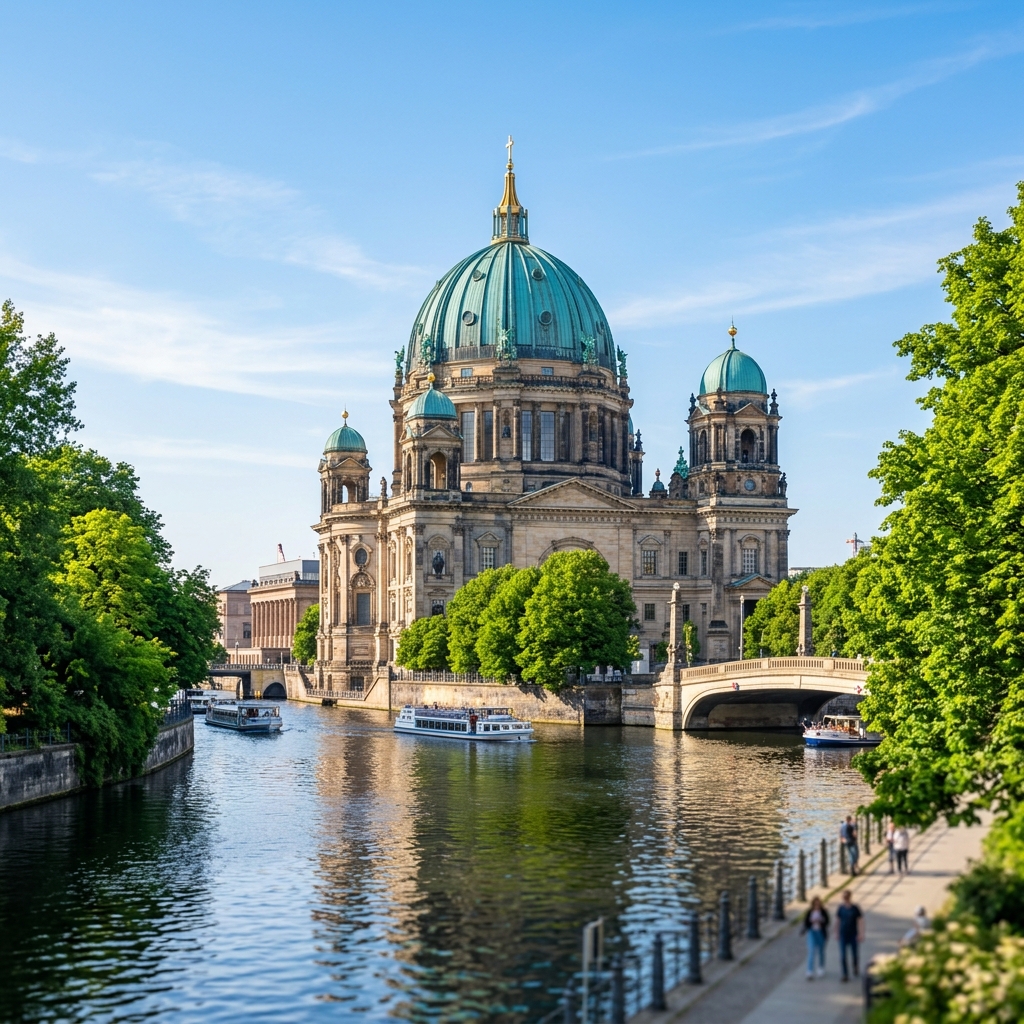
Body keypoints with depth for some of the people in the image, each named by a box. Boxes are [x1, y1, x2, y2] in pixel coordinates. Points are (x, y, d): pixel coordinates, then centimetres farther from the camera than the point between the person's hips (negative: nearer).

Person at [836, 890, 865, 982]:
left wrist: (861, 934, -13)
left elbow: (860, 921, -7)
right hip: (843, 935, 2)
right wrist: (837, 933, 10)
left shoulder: (856, 908, -9)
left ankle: (856, 967, 41)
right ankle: (845, 975, 1)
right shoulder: (841, 908, -1)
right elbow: (838, 921, 8)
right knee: (843, 956, -5)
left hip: (853, 935, -2)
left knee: (855, 954, 9)